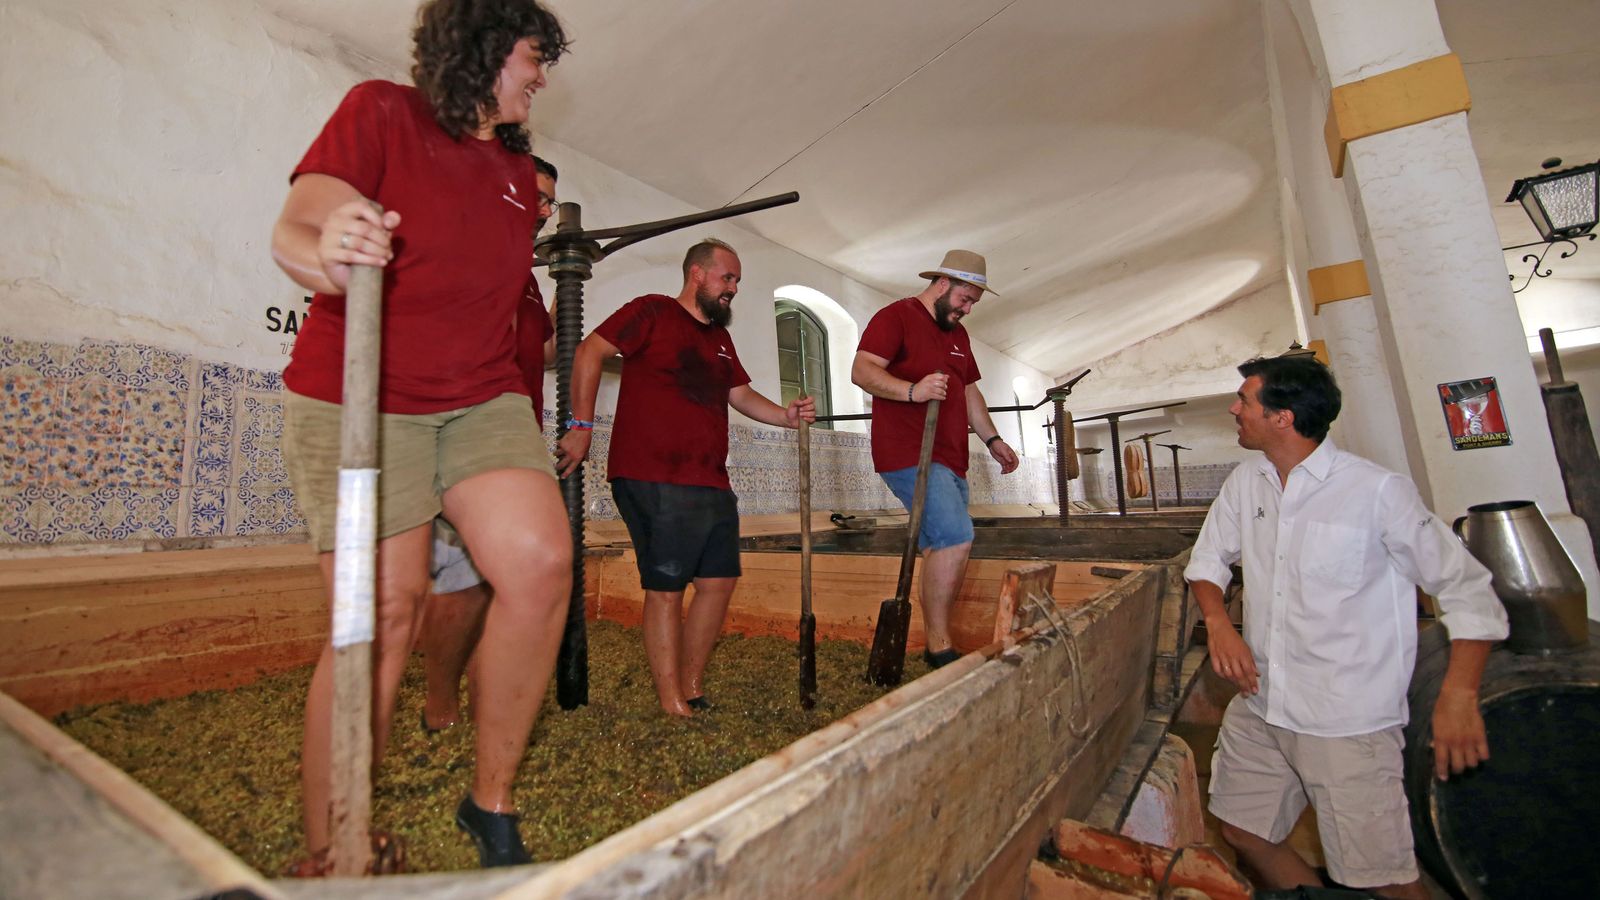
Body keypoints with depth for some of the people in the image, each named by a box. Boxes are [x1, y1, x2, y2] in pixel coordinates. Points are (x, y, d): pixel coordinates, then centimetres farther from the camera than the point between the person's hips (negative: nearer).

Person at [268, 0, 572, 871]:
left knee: (541, 563, -15)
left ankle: (491, 802, 3)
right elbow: (294, 227, -13)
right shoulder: (381, 111, 0)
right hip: (356, 400, -4)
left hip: (482, 399, 5)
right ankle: (324, 858, 12)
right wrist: (327, 252, -35)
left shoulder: (518, 170, 16)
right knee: (383, 611, -8)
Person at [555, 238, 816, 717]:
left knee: (719, 581, 9)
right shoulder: (652, 312, -1)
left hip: (712, 484, 8)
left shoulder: (720, 337, 21)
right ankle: (673, 704, 11)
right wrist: (582, 426, -13)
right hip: (654, 480, -8)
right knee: (666, 587, -2)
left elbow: (741, 394, 19)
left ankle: (692, 688, 25)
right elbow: (589, 352, -7)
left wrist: (786, 415, 1)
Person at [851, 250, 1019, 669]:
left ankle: (935, 644, 21)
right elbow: (862, 370, -16)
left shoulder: (957, 334, 23)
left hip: (949, 460, 9)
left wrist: (992, 439, 23)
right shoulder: (896, 316, -4)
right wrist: (912, 390, -30)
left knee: (942, 551, 10)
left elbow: (969, 391, 30)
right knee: (956, 537, -20)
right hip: (908, 456, -9)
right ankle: (939, 645, -8)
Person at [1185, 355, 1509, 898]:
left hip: (1348, 724, -5)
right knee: (1242, 832, 16)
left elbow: (1466, 588, -8)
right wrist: (1218, 623, -7)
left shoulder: (1377, 491, -13)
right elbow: (1207, 562, 11)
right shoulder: (1245, 483, 3)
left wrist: (1458, 696, -18)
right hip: (1258, 706, 5)